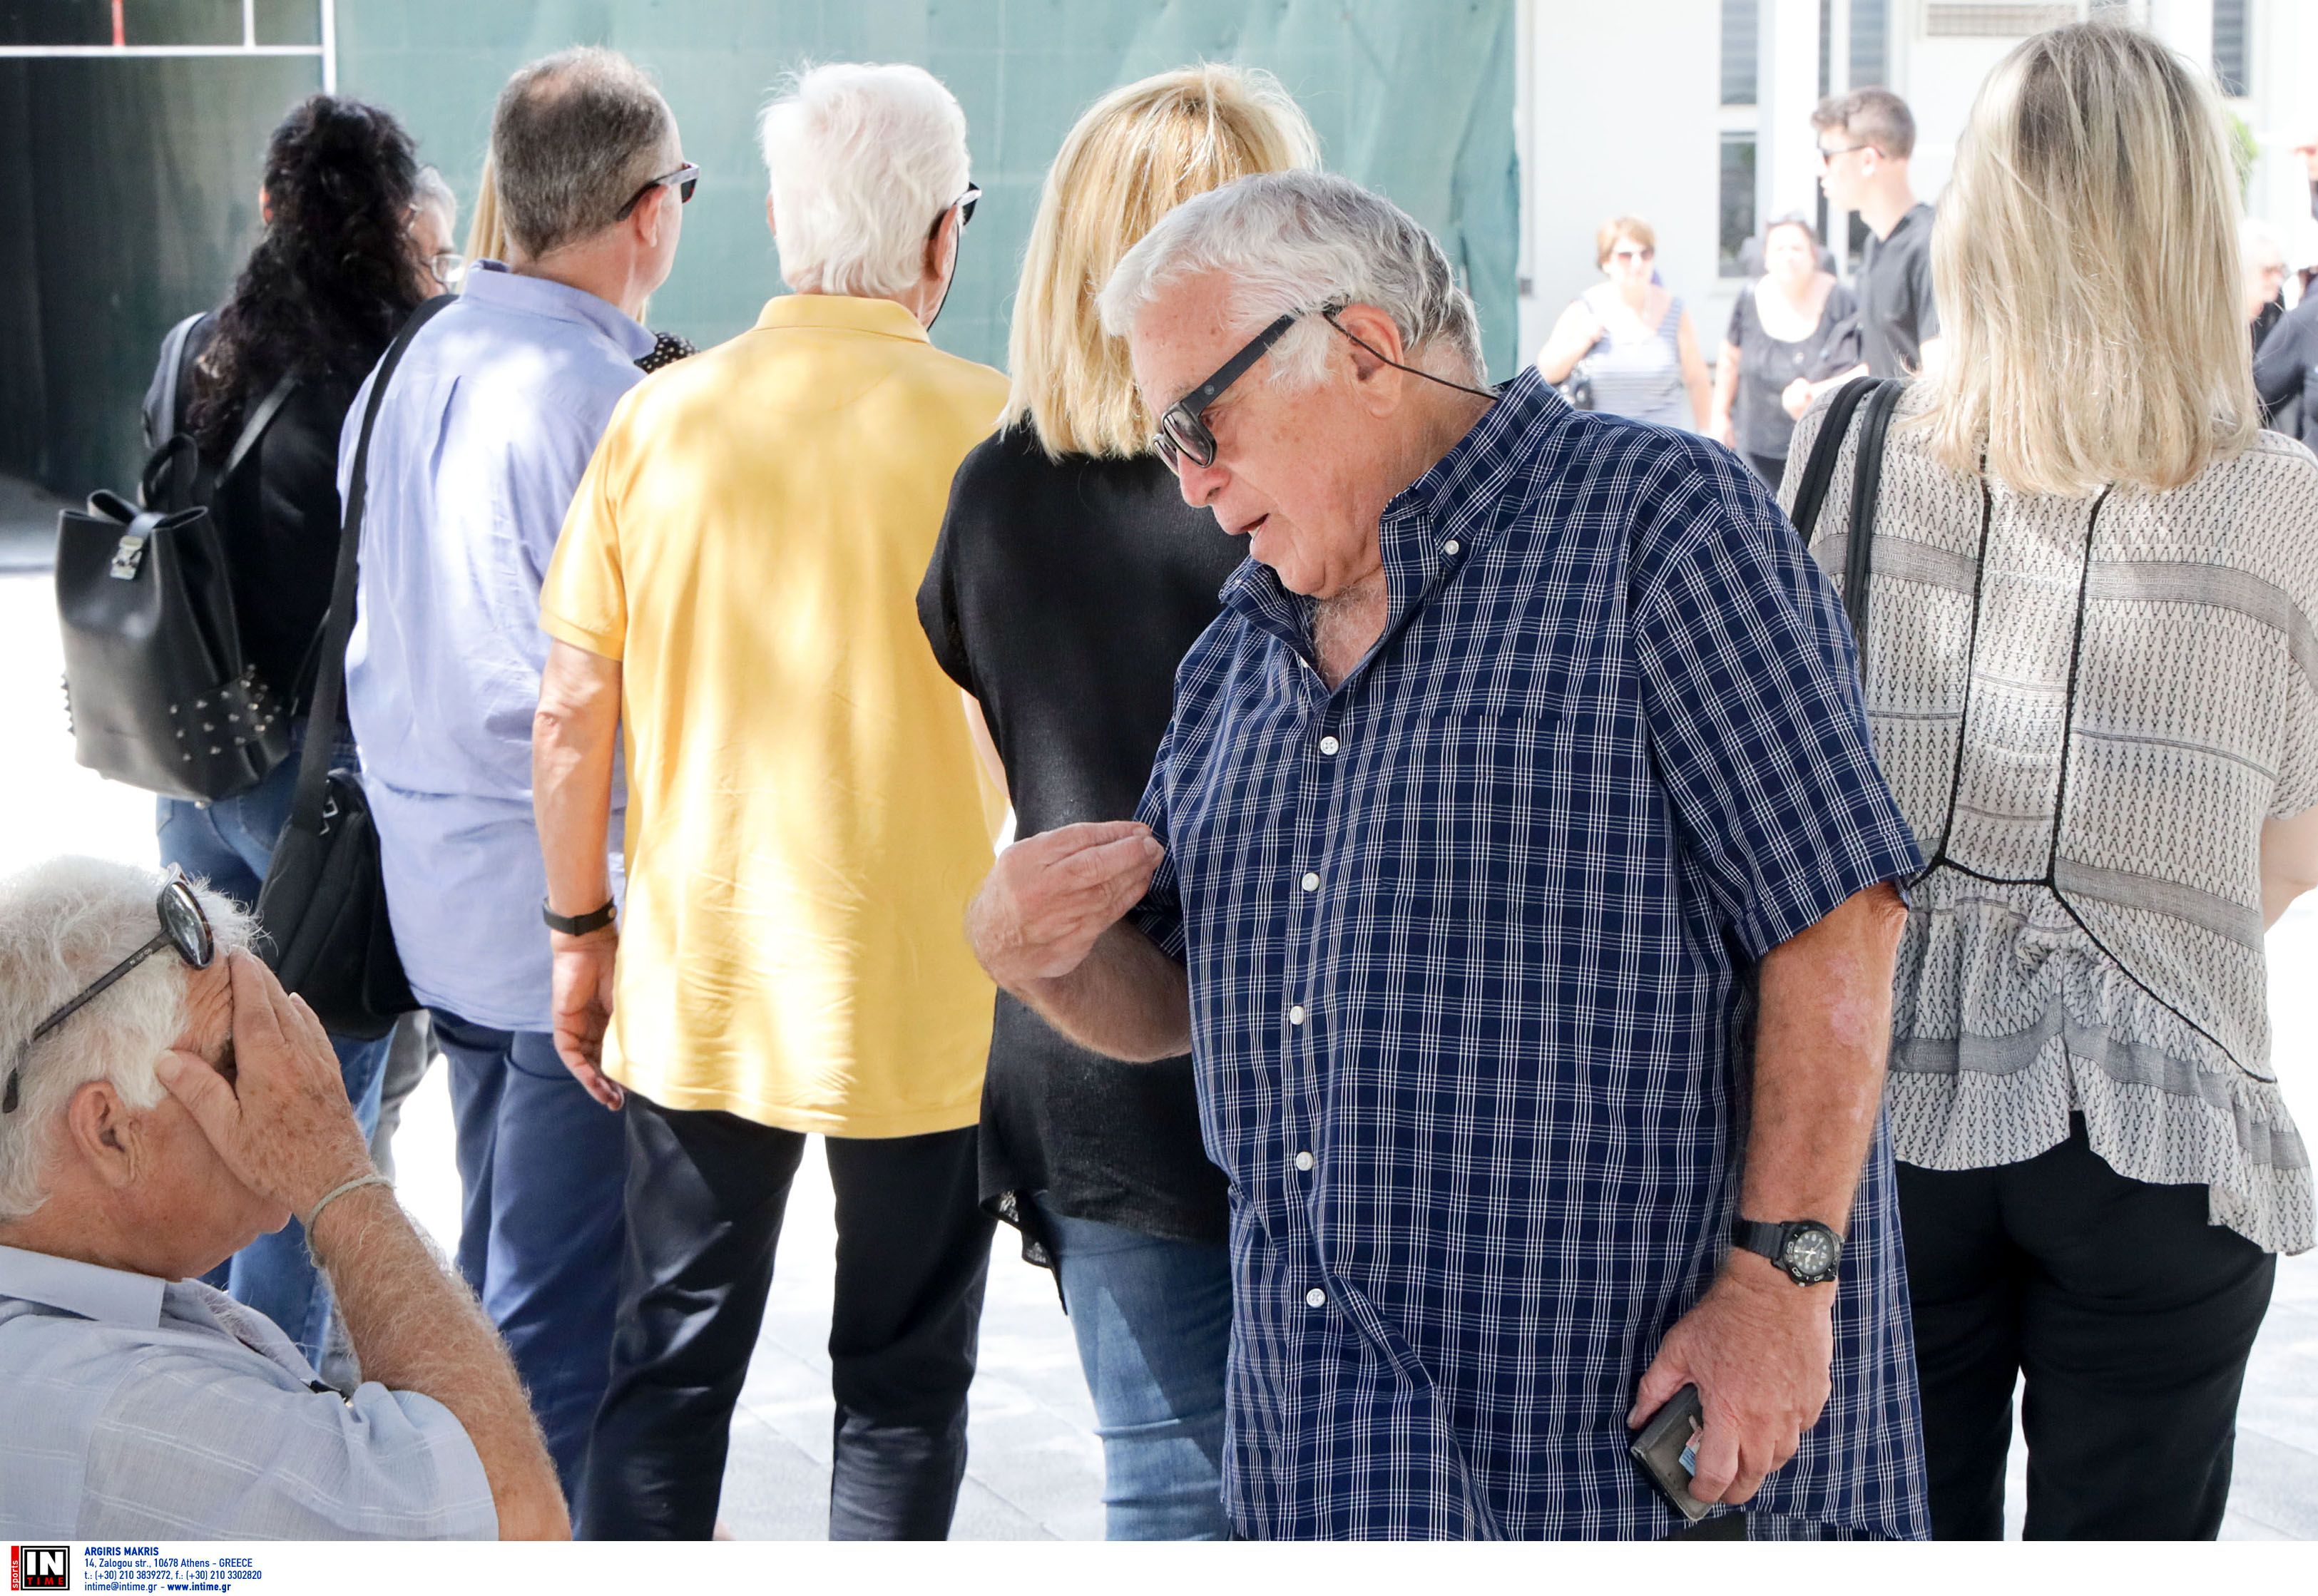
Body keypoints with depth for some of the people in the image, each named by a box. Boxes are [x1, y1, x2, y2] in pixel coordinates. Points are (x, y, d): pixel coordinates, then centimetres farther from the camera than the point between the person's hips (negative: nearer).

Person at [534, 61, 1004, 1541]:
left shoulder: (664, 415, -2)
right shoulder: (987, 427, -11)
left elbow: (574, 713, 1)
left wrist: (583, 932, 11)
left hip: (697, 978, 3)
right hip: (924, 993, -3)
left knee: (671, 1364, 13)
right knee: (903, 1387, 11)